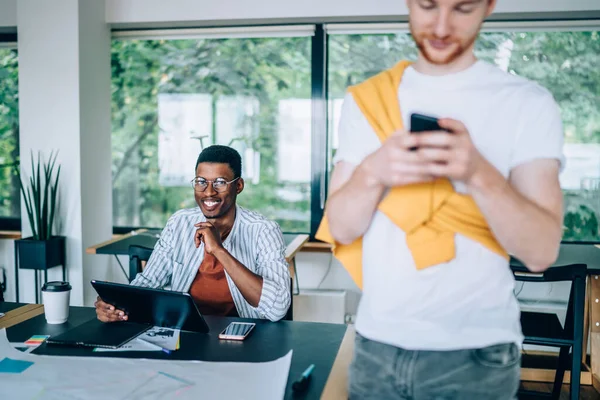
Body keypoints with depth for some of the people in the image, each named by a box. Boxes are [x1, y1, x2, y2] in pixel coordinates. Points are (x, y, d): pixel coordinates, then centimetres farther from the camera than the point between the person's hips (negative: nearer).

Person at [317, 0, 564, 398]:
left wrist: (478, 174, -28)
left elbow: (541, 251, -12)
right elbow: (340, 229, -3)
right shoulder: (365, 99, 2)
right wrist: (372, 173, -22)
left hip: (475, 353, -2)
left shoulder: (528, 103, -6)